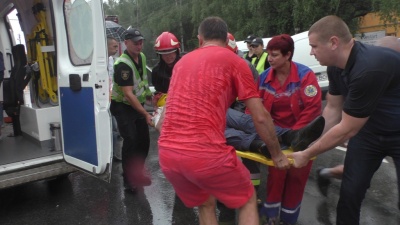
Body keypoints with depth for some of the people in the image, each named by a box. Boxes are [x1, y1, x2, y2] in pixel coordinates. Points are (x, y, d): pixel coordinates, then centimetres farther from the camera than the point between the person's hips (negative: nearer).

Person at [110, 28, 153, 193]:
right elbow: (128, 94, -29)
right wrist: (145, 114, -29)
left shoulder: (142, 57, 2)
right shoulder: (123, 64, -24)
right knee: (131, 141, -14)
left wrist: (149, 95, 16)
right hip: (122, 107, -7)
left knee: (144, 140, 8)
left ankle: (138, 172, 28)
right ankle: (129, 180, 3)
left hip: (137, 105, 7)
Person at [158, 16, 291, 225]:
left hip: (167, 153, 6)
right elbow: (261, 117, 2)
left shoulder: (182, 62, 21)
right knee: (247, 201, 21)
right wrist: (277, 154, 17)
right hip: (206, 152, -5)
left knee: (206, 204, 29)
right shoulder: (234, 61, 5)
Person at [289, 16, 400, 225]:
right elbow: (333, 109, 1)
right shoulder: (336, 65, -10)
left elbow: (347, 129, -29)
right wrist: (314, 143, -2)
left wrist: (308, 154, -19)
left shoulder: (370, 68, -35)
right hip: (369, 128, 7)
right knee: (350, 191, 7)